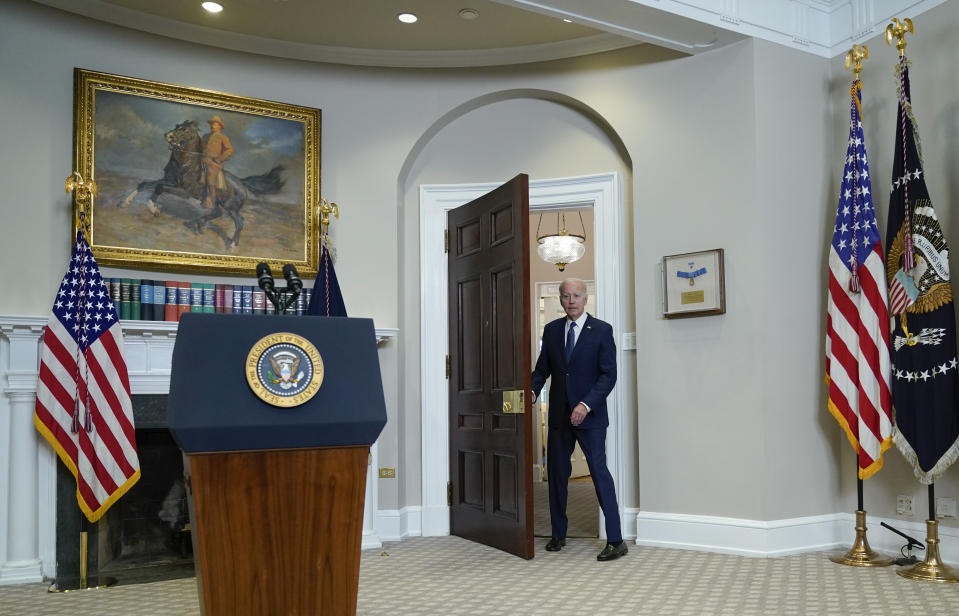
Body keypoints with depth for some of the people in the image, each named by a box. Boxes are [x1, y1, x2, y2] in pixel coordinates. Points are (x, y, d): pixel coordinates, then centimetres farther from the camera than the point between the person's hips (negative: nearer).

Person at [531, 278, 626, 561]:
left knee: (599, 472, -8)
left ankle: (615, 540, -1)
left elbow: (608, 375, -8)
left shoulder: (601, 330, -4)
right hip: (559, 415, 5)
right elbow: (542, 368, 12)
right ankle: (558, 534, 25)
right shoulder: (551, 330, 8)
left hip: (589, 414, -4)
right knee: (556, 473, 11)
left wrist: (586, 405, -20)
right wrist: (532, 391, -9)